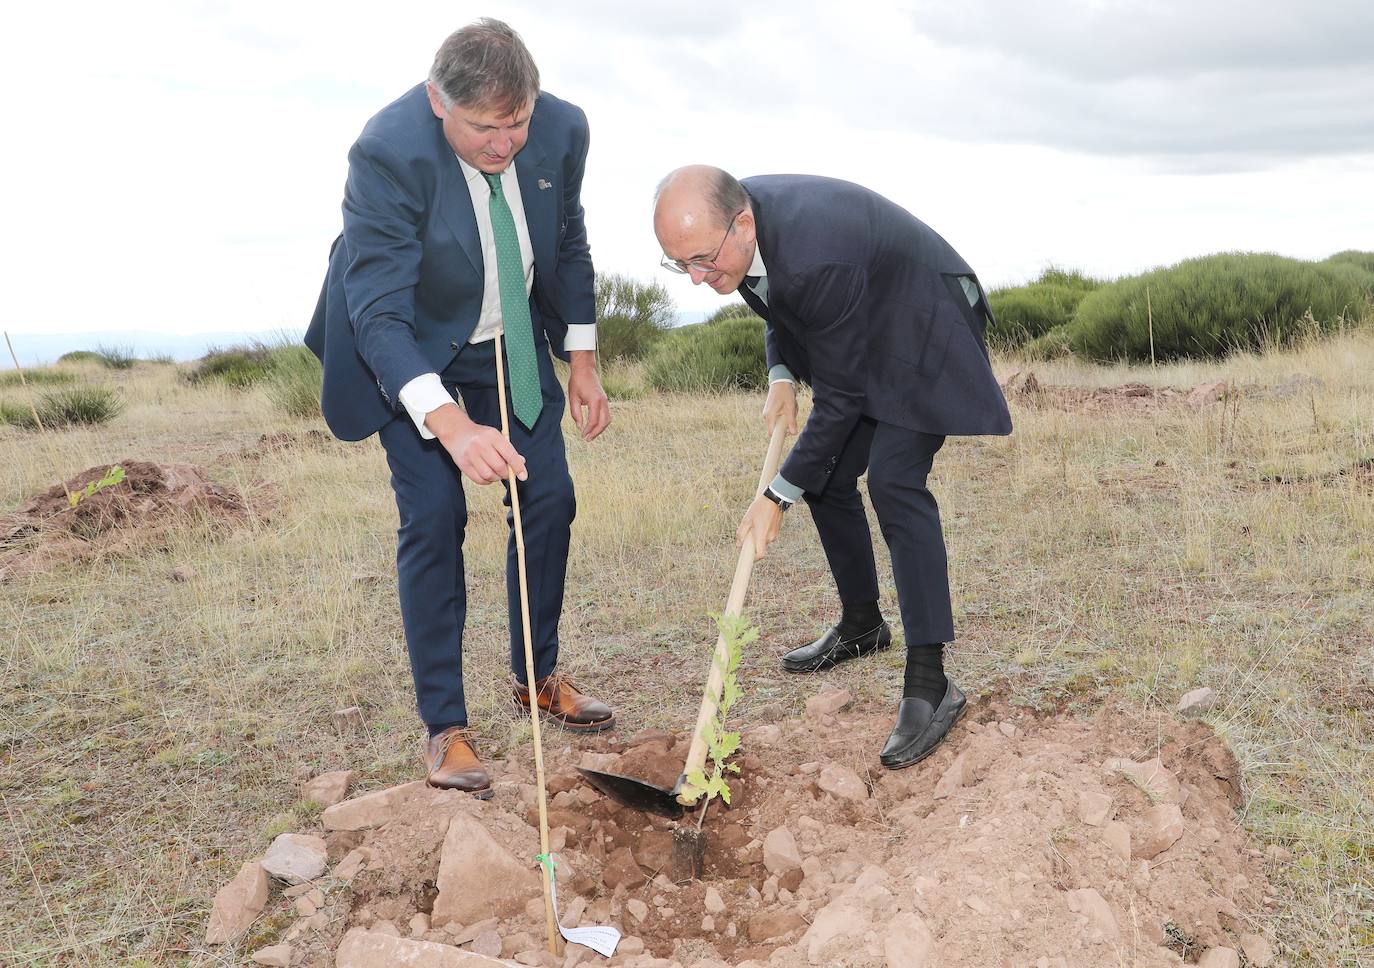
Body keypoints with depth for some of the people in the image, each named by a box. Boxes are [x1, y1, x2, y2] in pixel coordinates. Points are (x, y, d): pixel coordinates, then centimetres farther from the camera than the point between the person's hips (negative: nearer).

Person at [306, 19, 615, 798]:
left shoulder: (562, 129, -18)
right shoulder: (388, 154, -33)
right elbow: (378, 315, -36)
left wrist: (582, 363, 3)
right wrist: (450, 425, -50)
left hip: (513, 339, 5)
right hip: (412, 349, -4)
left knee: (550, 498, 5)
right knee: (434, 518, -10)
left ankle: (539, 676, 25)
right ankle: (446, 726, 3)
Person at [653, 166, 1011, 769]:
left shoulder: (814, 255, -39)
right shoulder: (730, 219, -13)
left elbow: (838, 396, -30)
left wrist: (778, 497, -23)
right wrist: (782, 378, -7)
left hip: (922, 332, -9)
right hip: (857, 339, 9)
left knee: (894, 481, -22)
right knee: (825, 476, 9)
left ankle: (930, 683, -19)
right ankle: (861, 626, 29)